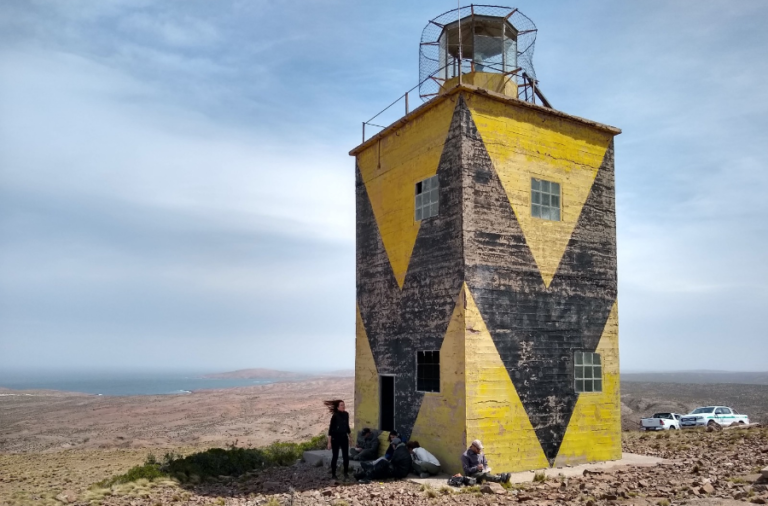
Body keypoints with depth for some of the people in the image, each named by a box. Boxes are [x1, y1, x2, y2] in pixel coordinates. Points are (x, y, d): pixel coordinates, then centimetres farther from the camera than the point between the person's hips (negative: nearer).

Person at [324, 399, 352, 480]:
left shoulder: (346, 414, 2)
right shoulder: (335, 416, -15)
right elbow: (331, 429, -13)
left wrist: (350, 437, 16)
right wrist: (329, 442, -15)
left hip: (344, 437, 5)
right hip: (336, 438, -5)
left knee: (346, 456, 4)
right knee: (335, 456, 1)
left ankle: (346, 473, 17)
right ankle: (333, 474, 11)